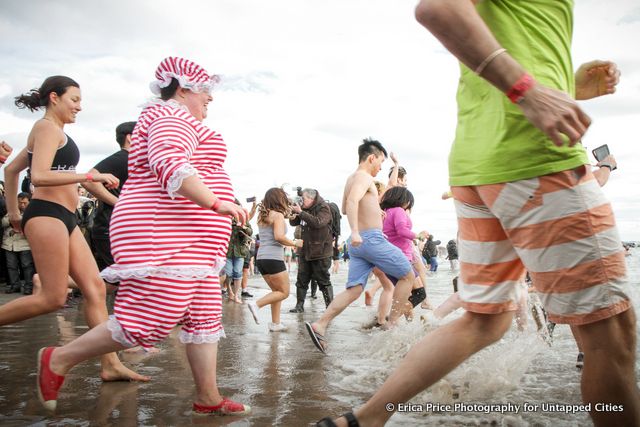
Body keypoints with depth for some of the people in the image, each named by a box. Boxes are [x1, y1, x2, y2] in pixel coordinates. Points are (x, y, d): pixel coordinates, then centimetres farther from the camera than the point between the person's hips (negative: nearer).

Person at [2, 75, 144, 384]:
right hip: (47, 215, -10)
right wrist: (91, 177, -22)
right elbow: (40, 176, -19)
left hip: (64, 219, 10)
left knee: (95, 289, 1)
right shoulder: (48, 127, -5)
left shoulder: (49, 131, 24)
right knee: (54, 297, -11)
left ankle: (111, 365, 0)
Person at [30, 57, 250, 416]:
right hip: (167, 237, -12)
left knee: (204, 317, 8)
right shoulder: (173, 116, -8)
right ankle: (59, 360, 6)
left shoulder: (174, 120, 26)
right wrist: (217, 203, -29)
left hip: (190, 244, 12)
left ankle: (208, 399, 12)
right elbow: (171, 167, -26)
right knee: (151, 320, -10)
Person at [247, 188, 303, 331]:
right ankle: (257, 304, -12)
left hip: (261, 258, 8)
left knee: (277, 291, 17)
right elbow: (279, 236, -22)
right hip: (273, 258, -8)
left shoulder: (262, 216, 14)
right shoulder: (278, 215, -9)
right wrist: (294, 243, -6)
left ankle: (275, 323, 13)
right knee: (284, 292, 2)